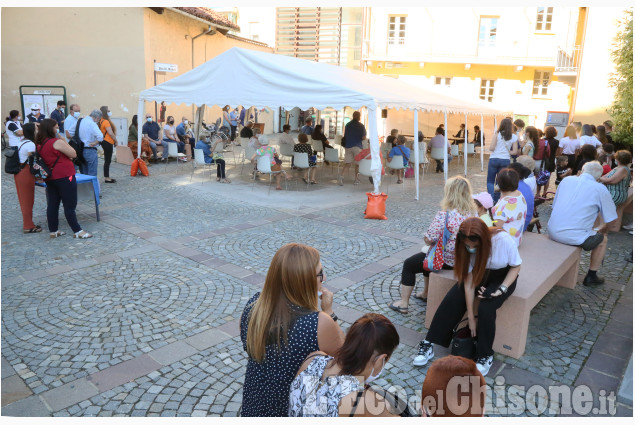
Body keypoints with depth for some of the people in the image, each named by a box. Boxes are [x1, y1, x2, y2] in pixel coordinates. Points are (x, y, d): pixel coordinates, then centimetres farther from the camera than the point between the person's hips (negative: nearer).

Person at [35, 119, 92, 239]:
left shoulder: (39, 144, 7)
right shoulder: (57, 142, -16)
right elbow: (73, 154, -10)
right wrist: (64, 140, -2)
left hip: (50, 178, 8)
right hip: (64, 177, -8)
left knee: (52, 205, 12)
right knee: (70, 205, -2)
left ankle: (53, 231, 19)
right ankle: (77, 231, 3)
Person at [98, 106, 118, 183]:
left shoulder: (102, 121, 14)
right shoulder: (106, 121, -15)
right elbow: (111, 133, -16)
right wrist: (116, 141, -4)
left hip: (105, 142, 10)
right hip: (108, 142, -10)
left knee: (107, 160, 14)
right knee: (107, 160, -5)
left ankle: (107, 177, 19)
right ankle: (107, 178, -2)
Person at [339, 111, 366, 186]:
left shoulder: (347, 124, 9)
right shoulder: (361, 125, -6)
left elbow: (345, 136, 15)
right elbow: (363, 137, -10)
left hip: (348, 146, 4)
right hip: (357, 146, -4)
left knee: (347, 163, 3)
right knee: (357, 164, 7)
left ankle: (341, 176, -16)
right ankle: (356, 180, 12)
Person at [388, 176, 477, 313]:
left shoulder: (443, 215, -27)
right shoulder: (473, 212, -4)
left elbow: (428, 239, -23)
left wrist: (428, 239, 0)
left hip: (446, 260, -8)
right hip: (464, 258, 8)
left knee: (409, 264, 14)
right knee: (426, 256, 34)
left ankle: (403, 304, 22)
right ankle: (425, 294, 48)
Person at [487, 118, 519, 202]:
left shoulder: (497, 134, -6)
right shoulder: (514, 137, 0)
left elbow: (491, 148, -10)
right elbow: (515, 151, -1)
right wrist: (507, 152, 14)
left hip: (494, 159, -2)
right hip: (505, 160, 2)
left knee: (490, 181, 7)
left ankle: (491, 199, -8)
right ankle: (496, 200, 16)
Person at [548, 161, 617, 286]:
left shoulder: (566, 180, 10)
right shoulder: (601, 189, 0)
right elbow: (610, 218, 4)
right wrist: (603, 229, 27)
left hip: (552, 232, 5)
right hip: (574, 237, -5)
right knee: (602, 239, 25)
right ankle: (591, 277, 31)